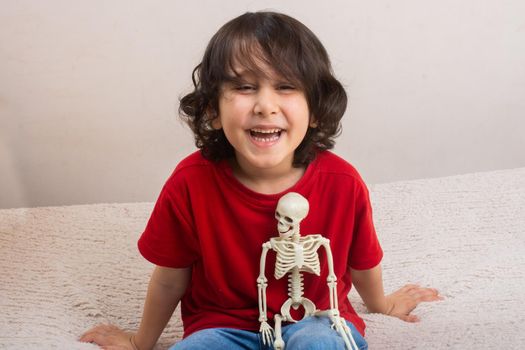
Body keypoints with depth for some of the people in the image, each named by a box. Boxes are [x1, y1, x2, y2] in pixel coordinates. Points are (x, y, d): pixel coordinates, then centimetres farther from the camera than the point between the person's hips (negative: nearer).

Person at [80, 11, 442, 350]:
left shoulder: (343, 182, -18)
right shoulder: (191, 182, -19)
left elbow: (361, 260, 5)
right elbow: (170, 278, -2)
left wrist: (381, 305, 23)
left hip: (316, 320, 1)